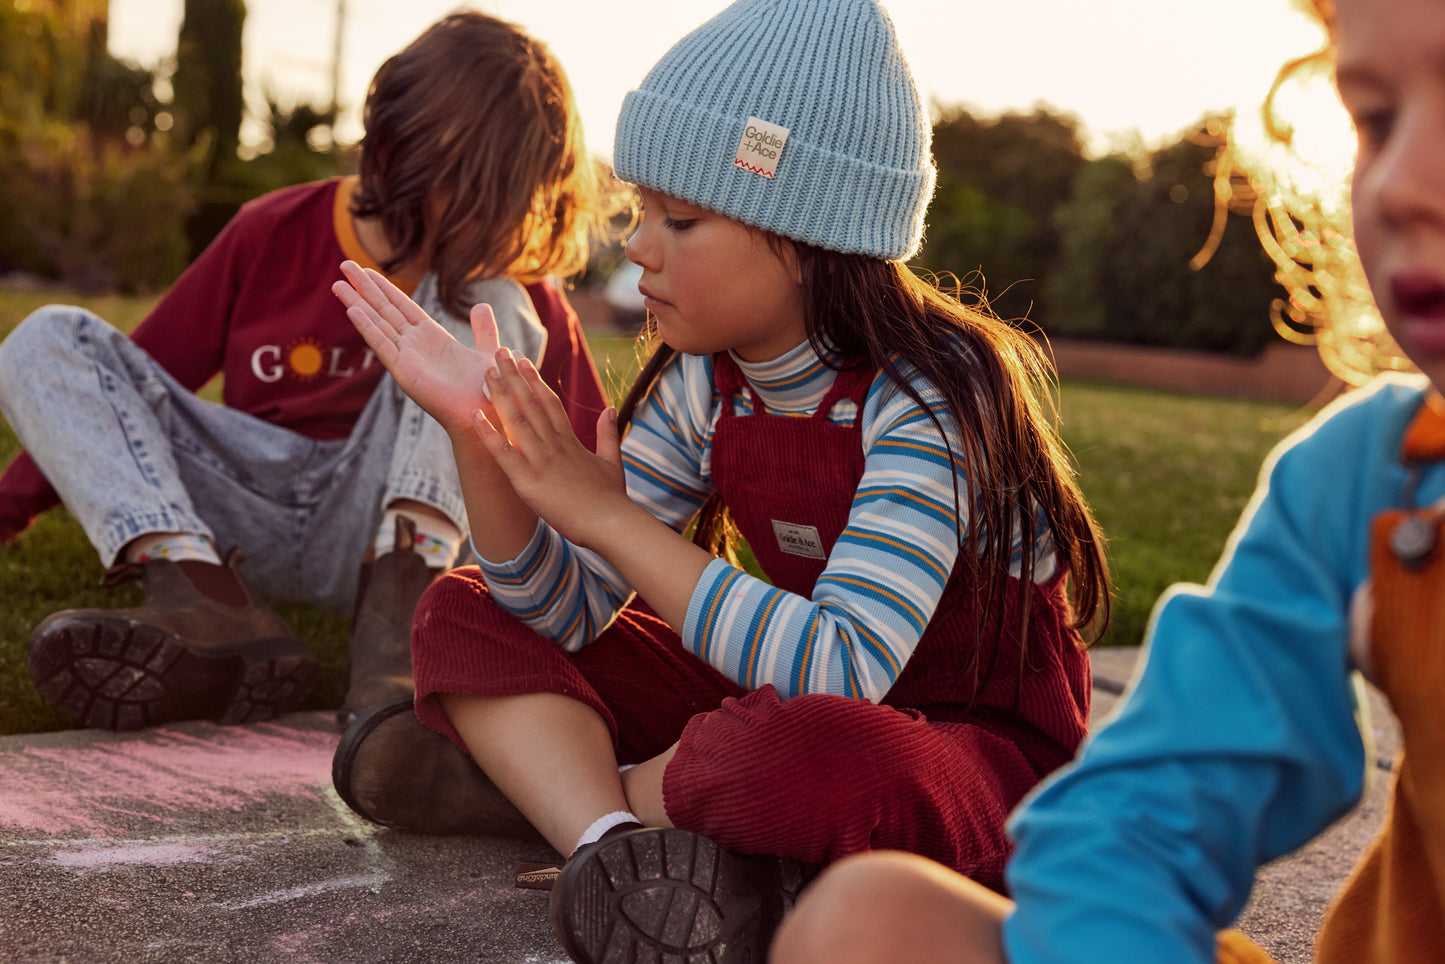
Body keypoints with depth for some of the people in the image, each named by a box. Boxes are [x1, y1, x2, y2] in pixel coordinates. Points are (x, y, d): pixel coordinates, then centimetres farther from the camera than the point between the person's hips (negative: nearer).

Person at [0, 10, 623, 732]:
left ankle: (397, 606, -37)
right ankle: (205, 611, -36)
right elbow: (146, 373, 9)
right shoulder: (271, 236, 2)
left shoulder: (514, 280, -1)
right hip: (250, 526, 2)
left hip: (384, 521, -2)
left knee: (487, 299, -19)